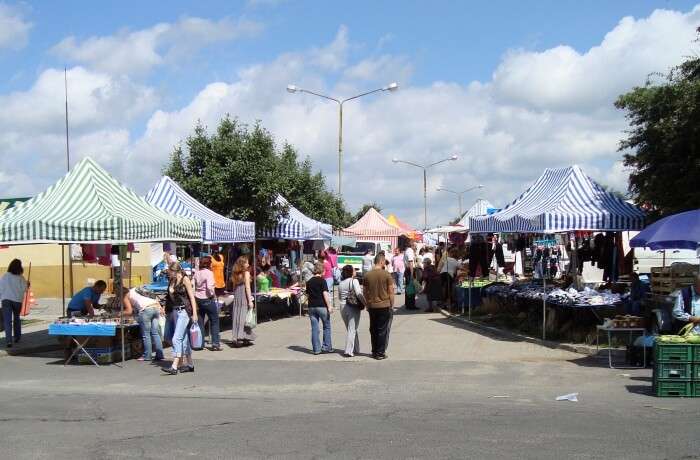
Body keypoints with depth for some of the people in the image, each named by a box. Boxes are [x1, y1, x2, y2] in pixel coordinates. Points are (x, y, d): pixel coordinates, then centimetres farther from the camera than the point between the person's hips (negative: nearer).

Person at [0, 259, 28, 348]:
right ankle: (16, 337, 29)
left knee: (7, 321, -5)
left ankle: (8, 340, -18)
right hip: (17, 300, 1)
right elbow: (24, 289, -5)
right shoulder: (20, 278, -4)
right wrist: (27, 285, 14)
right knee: (16, 318, 22)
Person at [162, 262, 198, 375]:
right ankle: (190, 364, 21)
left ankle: (174, 367, -16)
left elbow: (192, 297, -10)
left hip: (184, 311, -7)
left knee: (177, 338, -14)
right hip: (174, 311, 8)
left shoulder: (184, 279, -9)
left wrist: (194, 314, -15)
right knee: (183, 339, 12)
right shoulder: (171, 281, 10)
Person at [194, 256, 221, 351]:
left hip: (198, 299, 6)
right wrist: (213, 294, -10)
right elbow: (209, 286, -25)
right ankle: (215, 344, 2)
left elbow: (193, 285, 6)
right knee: (214, 321, 4)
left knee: (200, 322, 12)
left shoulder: (197, 273, 6)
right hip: (207, 299, -6)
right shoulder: (209, 273, -14)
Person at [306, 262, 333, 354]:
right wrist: (329, 306, -12)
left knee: (314, 328, 6)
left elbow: (307, 295, 14)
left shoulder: (309, 282, 10)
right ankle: (326, 347, 6)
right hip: (322, 306, -5)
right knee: (326, 327, 8)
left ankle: (316, 349, 5)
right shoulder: (322, 281, -8)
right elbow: (325, 294, -13)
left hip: (311, 307, 5)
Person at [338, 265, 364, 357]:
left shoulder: (340, 283, 10)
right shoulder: (354, 281, -9)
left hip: (342, 307, 6)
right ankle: (348, 351, -8)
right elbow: (359, 294, -18)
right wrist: (365, 303, -13)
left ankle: (356, 349, 23)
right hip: (353, 307, -6)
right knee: (352, 330, -2)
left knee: (351, 329, 17)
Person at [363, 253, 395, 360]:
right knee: (383, 330, 4)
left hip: (372, 306, 3)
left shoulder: (367, 275, 0)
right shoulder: (386, 275, -9)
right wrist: (391, 305, 3)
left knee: (373, 330, 12)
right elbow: (391, 292, -7)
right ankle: (380, 353, 5)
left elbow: (365, 292, 6)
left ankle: (374, 352, 18)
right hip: (385, 306, -3)